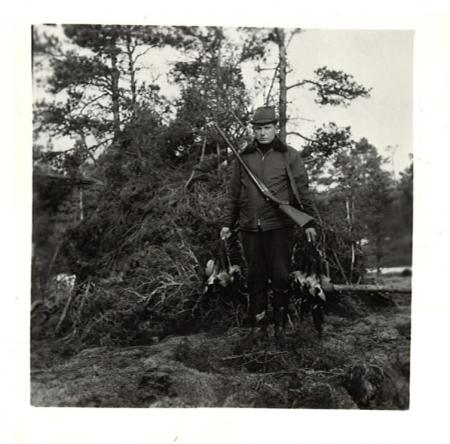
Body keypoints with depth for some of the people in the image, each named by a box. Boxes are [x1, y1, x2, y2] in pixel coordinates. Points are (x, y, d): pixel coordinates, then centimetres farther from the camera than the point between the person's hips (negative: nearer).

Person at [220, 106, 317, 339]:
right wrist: (228, 223, 13)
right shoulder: (243, 157, 10)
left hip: (279, 226, -2)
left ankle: (280, 323, 13)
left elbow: (302, 191, 4)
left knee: (280, 276, -1)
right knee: (255, 278, 8)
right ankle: (258, 323, 18)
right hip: (250, 228, 3)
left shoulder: (290, 156, 3)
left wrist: (309, 222, 1)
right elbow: (234, 194, 15)